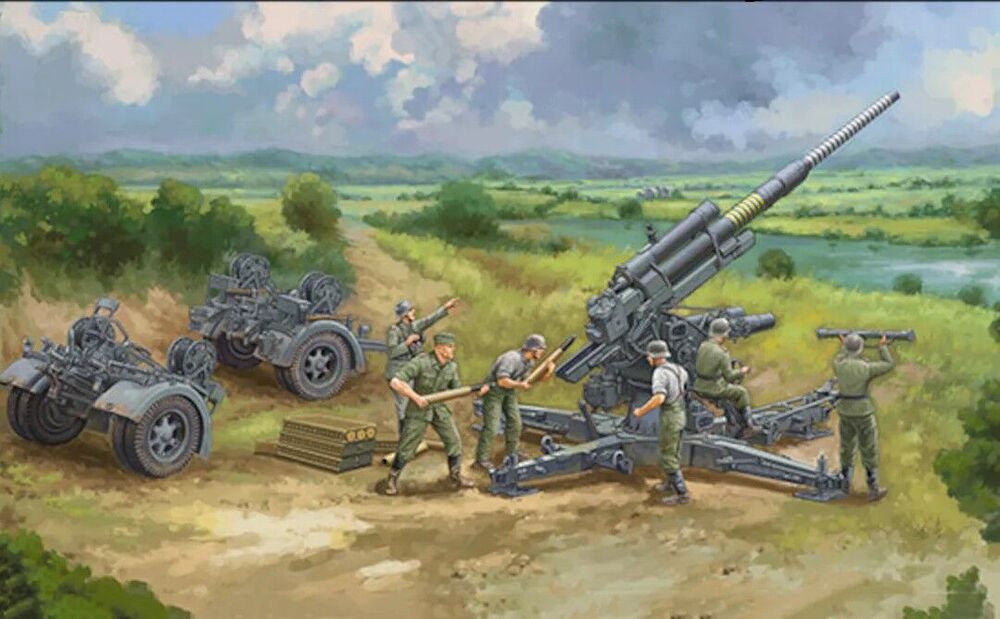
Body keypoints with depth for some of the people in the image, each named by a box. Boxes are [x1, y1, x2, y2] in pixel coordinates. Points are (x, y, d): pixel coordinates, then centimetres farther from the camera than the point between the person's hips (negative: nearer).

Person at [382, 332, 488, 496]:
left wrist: (477, 391, -9)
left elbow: (457, 389, 7)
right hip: (418, 410, -5)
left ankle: (456, 476, 20)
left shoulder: (452, 366, -6)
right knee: (407, 447, -1)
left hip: (440, 409, 5)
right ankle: (392, 480, 17)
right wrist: (416, 397, -30)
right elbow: (395, 382, -26)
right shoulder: (421, 362, -24)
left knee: (454, 442, 3)